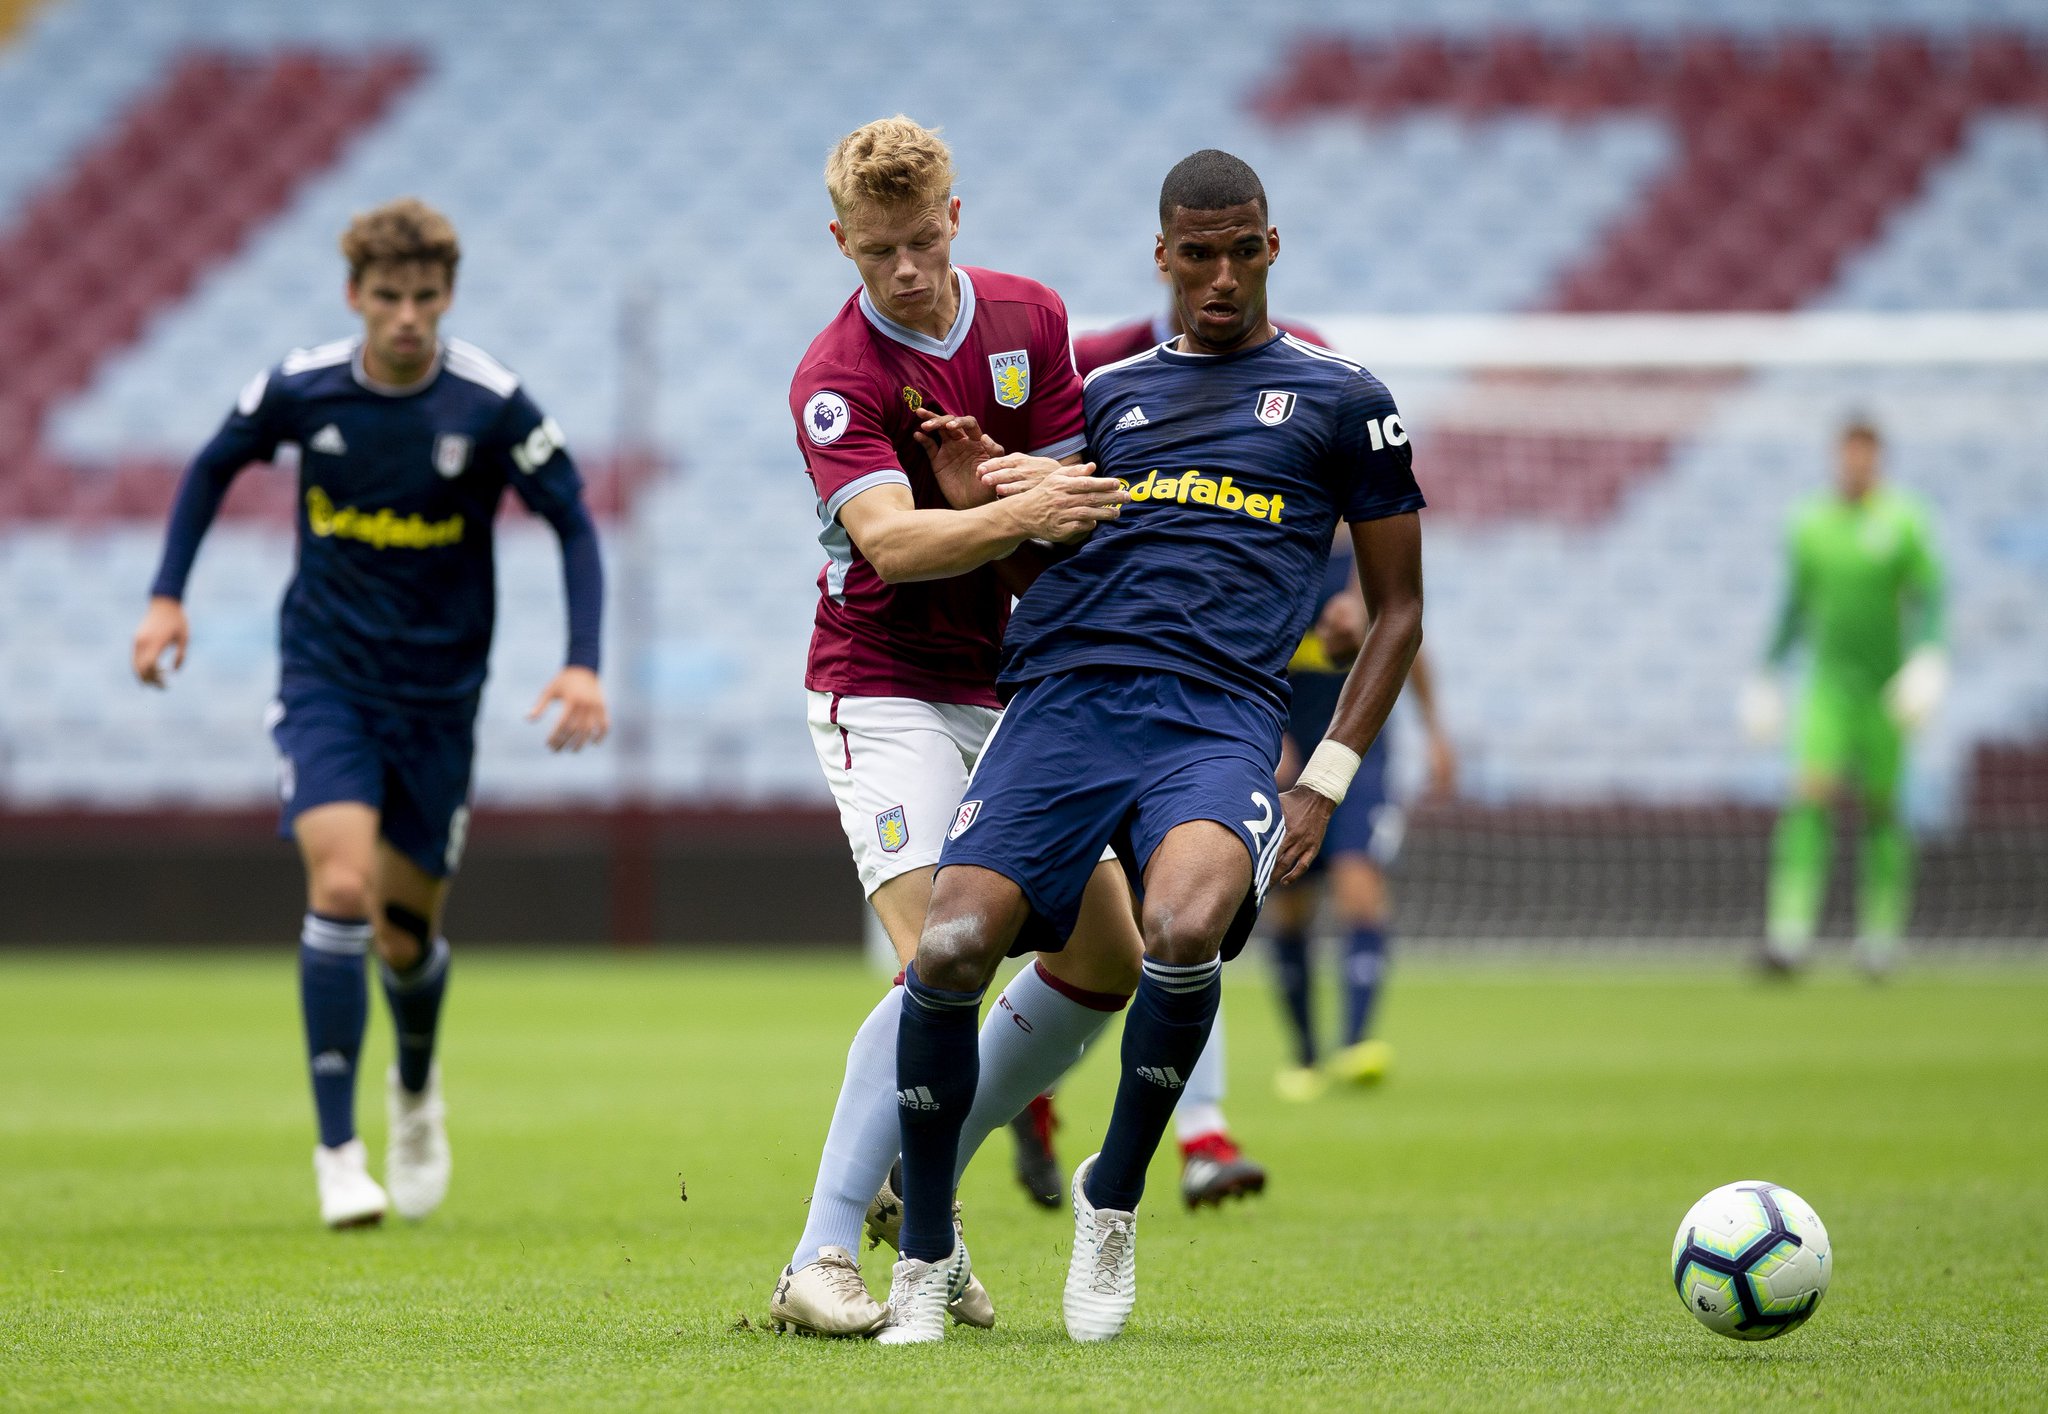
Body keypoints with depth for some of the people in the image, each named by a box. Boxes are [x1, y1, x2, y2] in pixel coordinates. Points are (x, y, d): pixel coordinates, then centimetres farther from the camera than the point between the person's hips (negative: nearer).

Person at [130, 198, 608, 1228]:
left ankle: (415, 1092, 41)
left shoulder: (491, 406, -13)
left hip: (439, 692, 0)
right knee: (340, 885, -21)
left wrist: (583, 664, -13)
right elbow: (213, 467, 10)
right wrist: (168, 596, 3)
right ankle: (337, 1150, -14)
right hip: (325, 678, 0)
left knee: (406, 929, 7)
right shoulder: (299, 390, -9)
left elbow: (573, 522, -4)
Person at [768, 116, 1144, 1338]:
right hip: (886, 690, -6)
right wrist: (1016, 514, -46)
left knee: (1110, 961, 4)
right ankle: (822, 1261, -23)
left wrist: (984, 486, -20)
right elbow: (891, 540, -29)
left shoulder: (1031, 320, 1)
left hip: (1012, 687, 6)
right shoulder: (835, 378, -15)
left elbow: (1077, 511, 0)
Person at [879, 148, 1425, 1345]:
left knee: (1184, 930, -33)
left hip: (1220, 718, -2)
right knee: (950, 948, -20)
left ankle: (1114, 1199, -6)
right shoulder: (1109, 391, 23)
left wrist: (1326, 784, 8)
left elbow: (1398, 609, 18)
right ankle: (926, 1257, 1)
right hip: (1066, 697, 2)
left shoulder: (1341, 402, 16)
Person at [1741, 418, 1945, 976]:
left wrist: (1927, 654, -23)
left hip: (1886, 685, -1)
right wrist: (1768, 671, 16)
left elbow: (1927, 598, -7)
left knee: (1882, 808, 5)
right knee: (1810, 797, -14)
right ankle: (1791, 933, -23)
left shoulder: (1905, 521, -3)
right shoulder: (1810, 523, 6)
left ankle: (1881, 931, 19)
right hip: (1829, 679, 1)